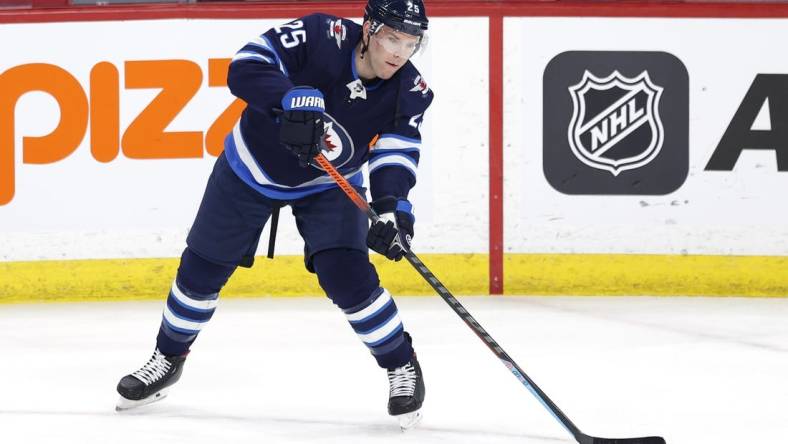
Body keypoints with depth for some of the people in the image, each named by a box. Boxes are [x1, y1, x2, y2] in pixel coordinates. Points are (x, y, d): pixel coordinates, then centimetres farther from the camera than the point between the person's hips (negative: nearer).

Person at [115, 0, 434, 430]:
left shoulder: (409, 91, -21)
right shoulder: (321, 36, -30)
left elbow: (397, 153, -28)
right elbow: (246, 68, -36)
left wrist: (393, 208, -46)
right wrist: (296, 100, -53)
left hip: (327, 186, 1)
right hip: (252, 167, 0)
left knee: (348, 277, -19)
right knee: (202, 267, 9)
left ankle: (402, 367, 1)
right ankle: (168, 358, 33)